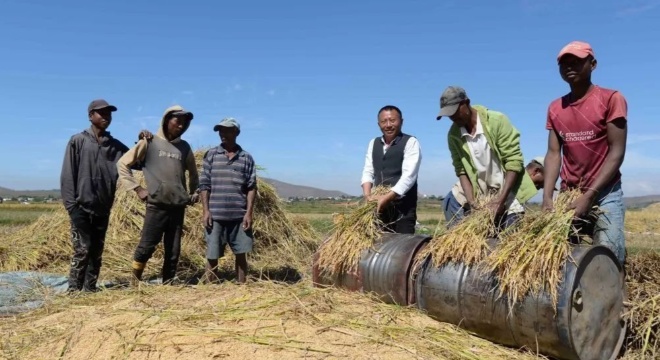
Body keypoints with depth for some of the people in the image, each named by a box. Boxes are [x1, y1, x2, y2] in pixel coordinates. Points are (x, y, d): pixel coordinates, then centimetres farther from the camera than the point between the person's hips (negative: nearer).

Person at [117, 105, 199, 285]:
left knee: (173, 251, 6)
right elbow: (122, 164, 2)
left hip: (179, 207, 4)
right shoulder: (149, 142, 1)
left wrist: (193, 193, 16)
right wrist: (137, 188, -3)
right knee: (146, 246, -5)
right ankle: (135, 282, 12)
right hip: (156, 205, -4)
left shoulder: (184, 147, 12)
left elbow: (193, 173, 27)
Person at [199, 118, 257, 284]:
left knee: (241, 255, 7)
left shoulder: (247, 158, 6)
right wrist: (206, 210, -4)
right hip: (215, 215, 0)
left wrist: (249, 213, -5)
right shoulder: (211, 155, 6)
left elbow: (251, 187, 4)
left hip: (239, 216, 1)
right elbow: (204, 185, 4)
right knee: (212, 257, 4)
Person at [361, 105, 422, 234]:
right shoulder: (373, 143, 13)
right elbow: (368, 172, 9)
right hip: (380, 205, 6)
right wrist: (368, 195, -9)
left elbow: (409, 175, -16)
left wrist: (387, 197, -23)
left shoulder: (410, 142, -6)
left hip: (403, 206, -5)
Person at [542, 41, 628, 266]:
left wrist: (589, 196, -16)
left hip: (605, 194, -4)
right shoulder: (555, 108, 10)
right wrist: (547, 195, -10)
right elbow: (554, 153, 4)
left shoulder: (611, 99, -4)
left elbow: (616, 152, -9)